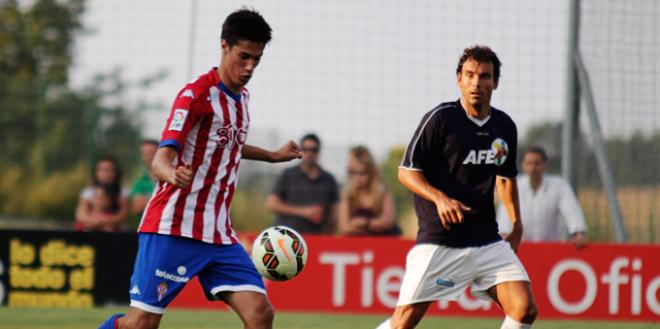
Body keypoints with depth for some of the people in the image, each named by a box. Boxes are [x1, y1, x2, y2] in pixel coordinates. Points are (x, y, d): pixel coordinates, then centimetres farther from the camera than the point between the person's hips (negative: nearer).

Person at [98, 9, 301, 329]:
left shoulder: (240, 96, 13)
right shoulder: (197, 94, -11)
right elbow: (160, 160, -22)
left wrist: (273, 156, 45)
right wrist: (173, 175, -44)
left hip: (219, 235, 7)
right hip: (173, 228, -7)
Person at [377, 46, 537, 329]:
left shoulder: (505, 127, 9)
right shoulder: (441, 118, -8)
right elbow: (406, 171, -6)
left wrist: (516, 225, 19)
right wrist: (440, 198, -21)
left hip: (488, 240, 5)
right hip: (439, 239, -5)